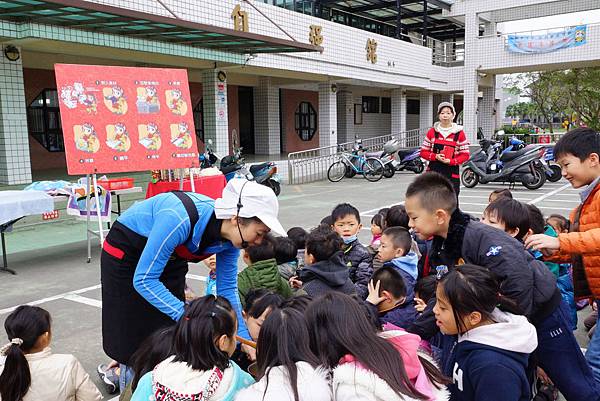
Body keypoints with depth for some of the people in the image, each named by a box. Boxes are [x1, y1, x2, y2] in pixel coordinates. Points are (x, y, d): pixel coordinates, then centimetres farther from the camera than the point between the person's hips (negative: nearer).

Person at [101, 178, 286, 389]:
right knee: (134, 342, -1)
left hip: (170, 258, 6)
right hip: (125, 255, -5)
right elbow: (144, 279, -33)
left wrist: (245, 340, -8)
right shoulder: (181, 219, -39)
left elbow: (228, 289, -5)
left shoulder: (230, 237, -18)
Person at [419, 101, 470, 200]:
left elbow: (465, 155, 3)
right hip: (433, 171, 1)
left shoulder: (459, 133, 4)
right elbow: (423, 152, 8)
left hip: (452, 173, -1)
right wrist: (435, 156, -11)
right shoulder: (432, 132, 8)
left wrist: (451, 161, -13)